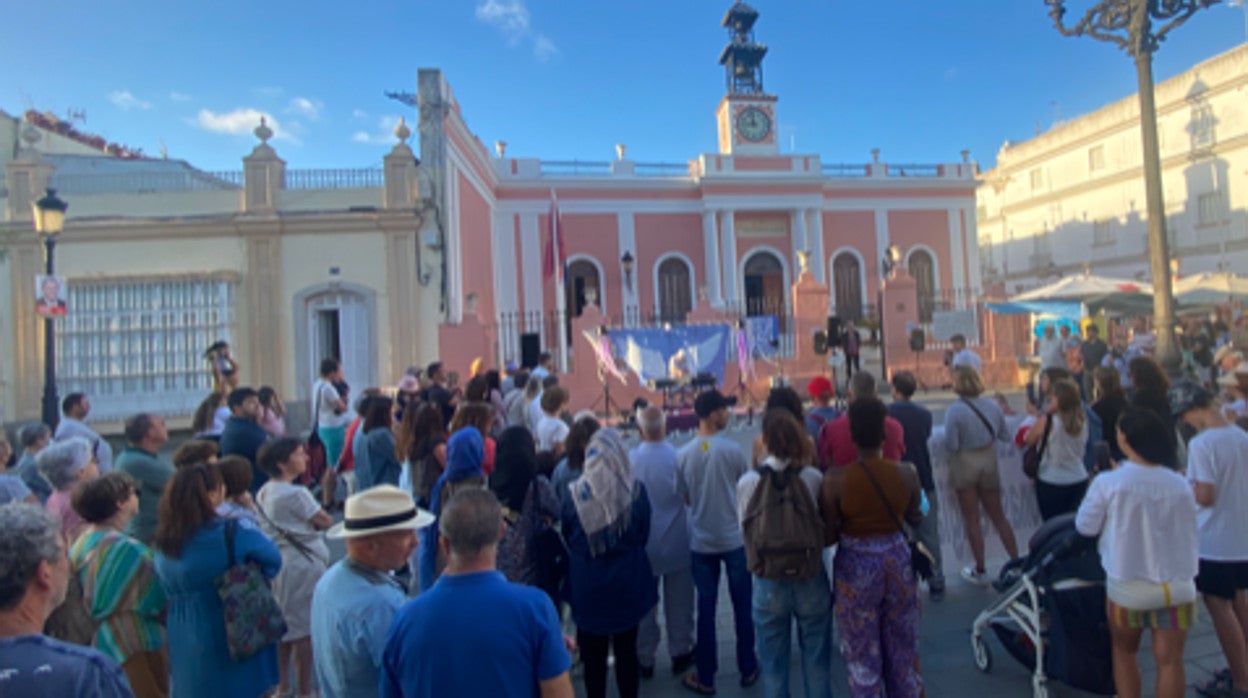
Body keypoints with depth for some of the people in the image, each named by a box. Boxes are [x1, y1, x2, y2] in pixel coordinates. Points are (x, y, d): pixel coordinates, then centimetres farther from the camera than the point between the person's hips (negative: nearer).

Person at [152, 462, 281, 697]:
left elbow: (165, 593, 7)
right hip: (235, 641, -5)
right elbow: (272, 558, -11)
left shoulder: (163, 543, -4)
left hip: (185, 647, 5)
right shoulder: (232, 532, -22)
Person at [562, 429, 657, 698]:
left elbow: (567, 537, 0)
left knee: (593, 653, 16)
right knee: (626, 650, 16)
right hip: (627, 584, 1)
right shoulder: (636, 491, -14)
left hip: (588, 586, 0)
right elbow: (644, 535, 0)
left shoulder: (577, 494, -15)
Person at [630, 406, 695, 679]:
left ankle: (644, 659, 29)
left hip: (642, 546, 1)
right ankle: (680, 653, 31)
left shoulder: (629, 460, -18)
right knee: (679, 603, 16)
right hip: (678, 545, 0)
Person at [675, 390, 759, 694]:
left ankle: (706, 677, 20)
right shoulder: (732, 449, -14)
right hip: (734, 538, -2)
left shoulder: (684, 454, -8)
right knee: (742, 606, 15)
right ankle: (748, 669, 28)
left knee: (706, 609, 11)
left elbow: (685, 498, 2)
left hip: (701, 542, 2)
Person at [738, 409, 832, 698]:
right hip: (811, 580, 1)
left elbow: (745, 531, -2)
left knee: (773, 664, 16)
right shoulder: (813, 477, -12)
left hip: (769, 583, 0)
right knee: (816, 662, 18)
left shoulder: (747, 482, -12)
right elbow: (827, 526, 0)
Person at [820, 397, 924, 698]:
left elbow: (829, 534, -11)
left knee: (862, 655, 14)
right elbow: (915, 518, 6)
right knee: (902, 650, 22)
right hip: (898, 561, 3)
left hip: (856, 568, -3)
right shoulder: (906, 473, -11)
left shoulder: (835, 479, -19)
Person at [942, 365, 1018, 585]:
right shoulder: (992, 404, -5)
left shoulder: (954, 410, -21)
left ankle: (980, 571, 18)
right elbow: (1005, 435, 4)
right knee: (998, 516, 19)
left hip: (965, 466, -4)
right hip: (989, 462, 5)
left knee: (972, 520, 8)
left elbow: (951, 445, -20)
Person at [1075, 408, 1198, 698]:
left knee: (1124, 651, 19)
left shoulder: (1108, 483, -17)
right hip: (1176, 585, 2)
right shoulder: (1180, 486, -6)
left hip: (1127, 586, -2)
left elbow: (1085, 526, -6)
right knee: (1170, 660, 10)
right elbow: (1192, 538, 6)